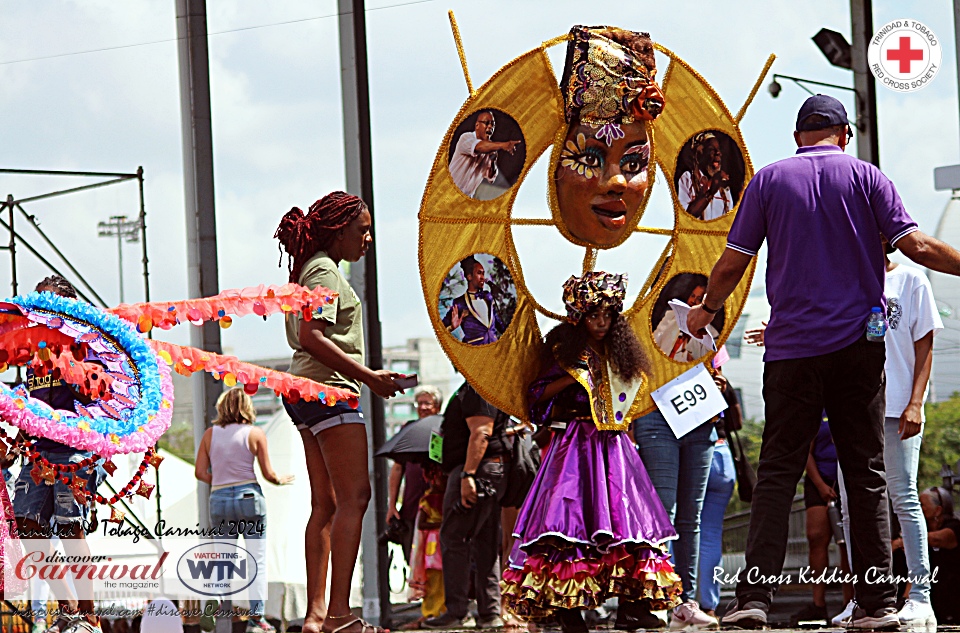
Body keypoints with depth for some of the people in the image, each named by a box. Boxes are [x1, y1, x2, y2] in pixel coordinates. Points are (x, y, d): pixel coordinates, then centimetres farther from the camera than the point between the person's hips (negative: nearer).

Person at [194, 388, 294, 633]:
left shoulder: (210, 434, 6)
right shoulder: (255, 434, -1)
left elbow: (200, 472, 3)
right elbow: (268, 473, -1)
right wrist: (281, 480, 20)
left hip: (219, 500, 3)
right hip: (249, 496, -3)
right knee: (257, 560, 1)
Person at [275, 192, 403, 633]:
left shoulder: (313, 270, 21)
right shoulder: (325, 271, -10)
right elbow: (312, 337, -21)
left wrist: (365, 376, 19)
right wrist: (368, 377, -20)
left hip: (310, 392, 11)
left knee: (326, 504, 7)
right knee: (354, 496, -14)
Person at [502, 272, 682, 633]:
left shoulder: (619, 356, 14)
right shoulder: (566, 353, 1)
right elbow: (536, 395, -4)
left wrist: (627, 435, 14)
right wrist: (573, 377, -12)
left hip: (614, 445, 5)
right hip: (576, 445, -5)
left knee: (624, 515, -5)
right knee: (574, 513, -13)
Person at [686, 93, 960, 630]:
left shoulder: (770, 180, 6)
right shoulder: (865, 177, 4)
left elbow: (732, 264, 7)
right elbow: (917, 246, -5)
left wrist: (707, 310, 24)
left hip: (793, 348, 0)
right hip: (858, 345, 0)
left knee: (778, 471, 0)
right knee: (867, 474, 5)